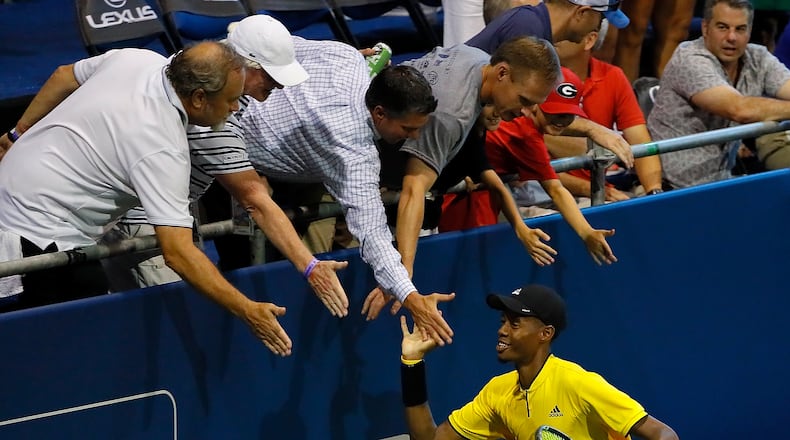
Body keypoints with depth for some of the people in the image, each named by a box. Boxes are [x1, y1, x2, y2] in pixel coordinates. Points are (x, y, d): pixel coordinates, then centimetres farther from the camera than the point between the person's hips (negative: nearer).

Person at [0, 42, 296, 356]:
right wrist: (247, 311, -31)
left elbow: (64, 76, 13)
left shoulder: (137, 59, -5)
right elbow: (177, 252, -32)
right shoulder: (163, 149, -28)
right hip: (41, 232, -9)